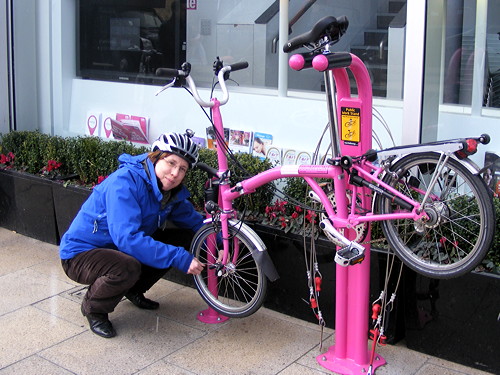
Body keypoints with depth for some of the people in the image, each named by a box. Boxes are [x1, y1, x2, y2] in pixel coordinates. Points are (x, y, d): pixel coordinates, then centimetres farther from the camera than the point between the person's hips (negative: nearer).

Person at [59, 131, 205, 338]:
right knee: (127, 267, -36)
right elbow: (127, 238, -37)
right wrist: (179, 258, -37)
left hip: (116, 248, 8)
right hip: (80, 254, -8)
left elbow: (194, 220, 7)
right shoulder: (125, 182, -29)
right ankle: (93, 309, -6)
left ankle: (133, 291, 17)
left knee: (175, 248, -5)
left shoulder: (173, 192, -3)